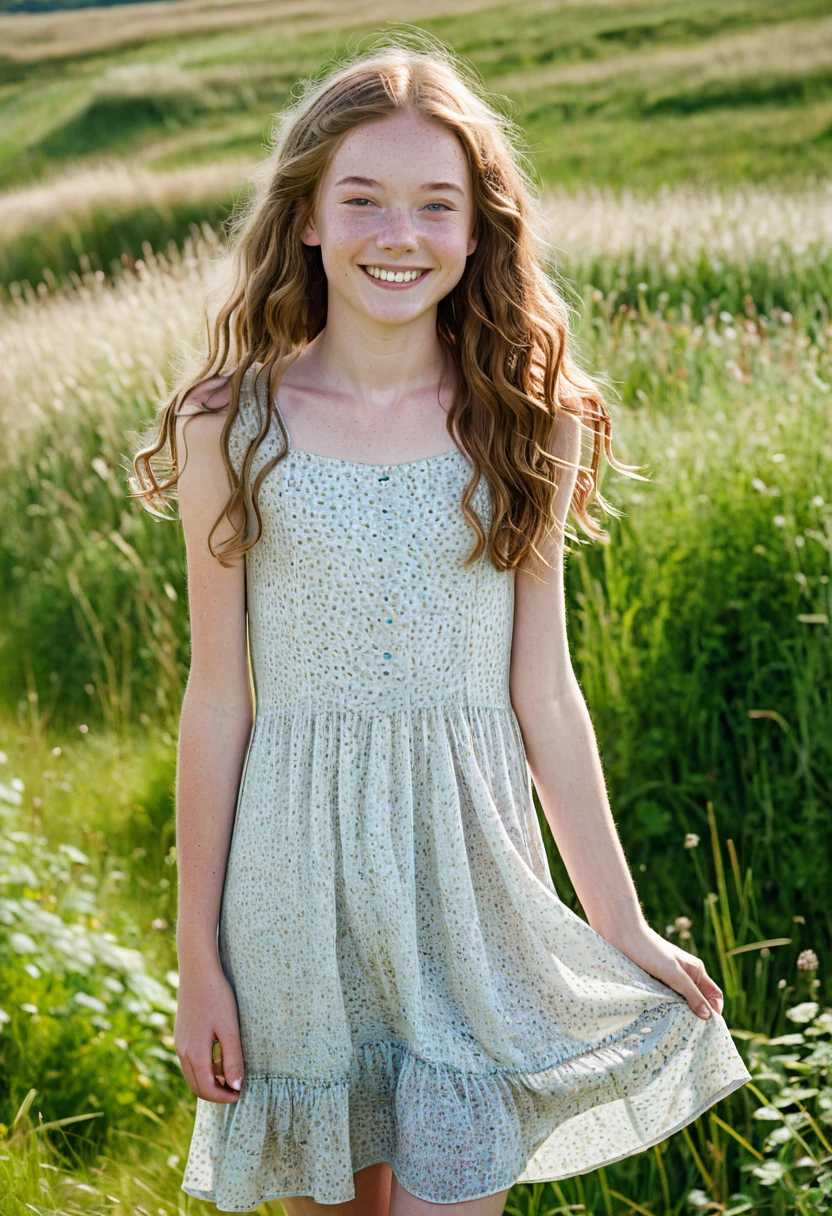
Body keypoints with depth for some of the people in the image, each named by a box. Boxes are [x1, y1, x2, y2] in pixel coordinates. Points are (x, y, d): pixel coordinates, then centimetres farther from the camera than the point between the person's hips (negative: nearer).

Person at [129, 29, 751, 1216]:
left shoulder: (524, 423, -1)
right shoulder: (233, 429, -4)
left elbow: (543, 691, 4)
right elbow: (217, 703, -1)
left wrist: (622, 926, 7)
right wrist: (198, 956, 2)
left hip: (472, 870, 1)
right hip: (299, 880, 0)